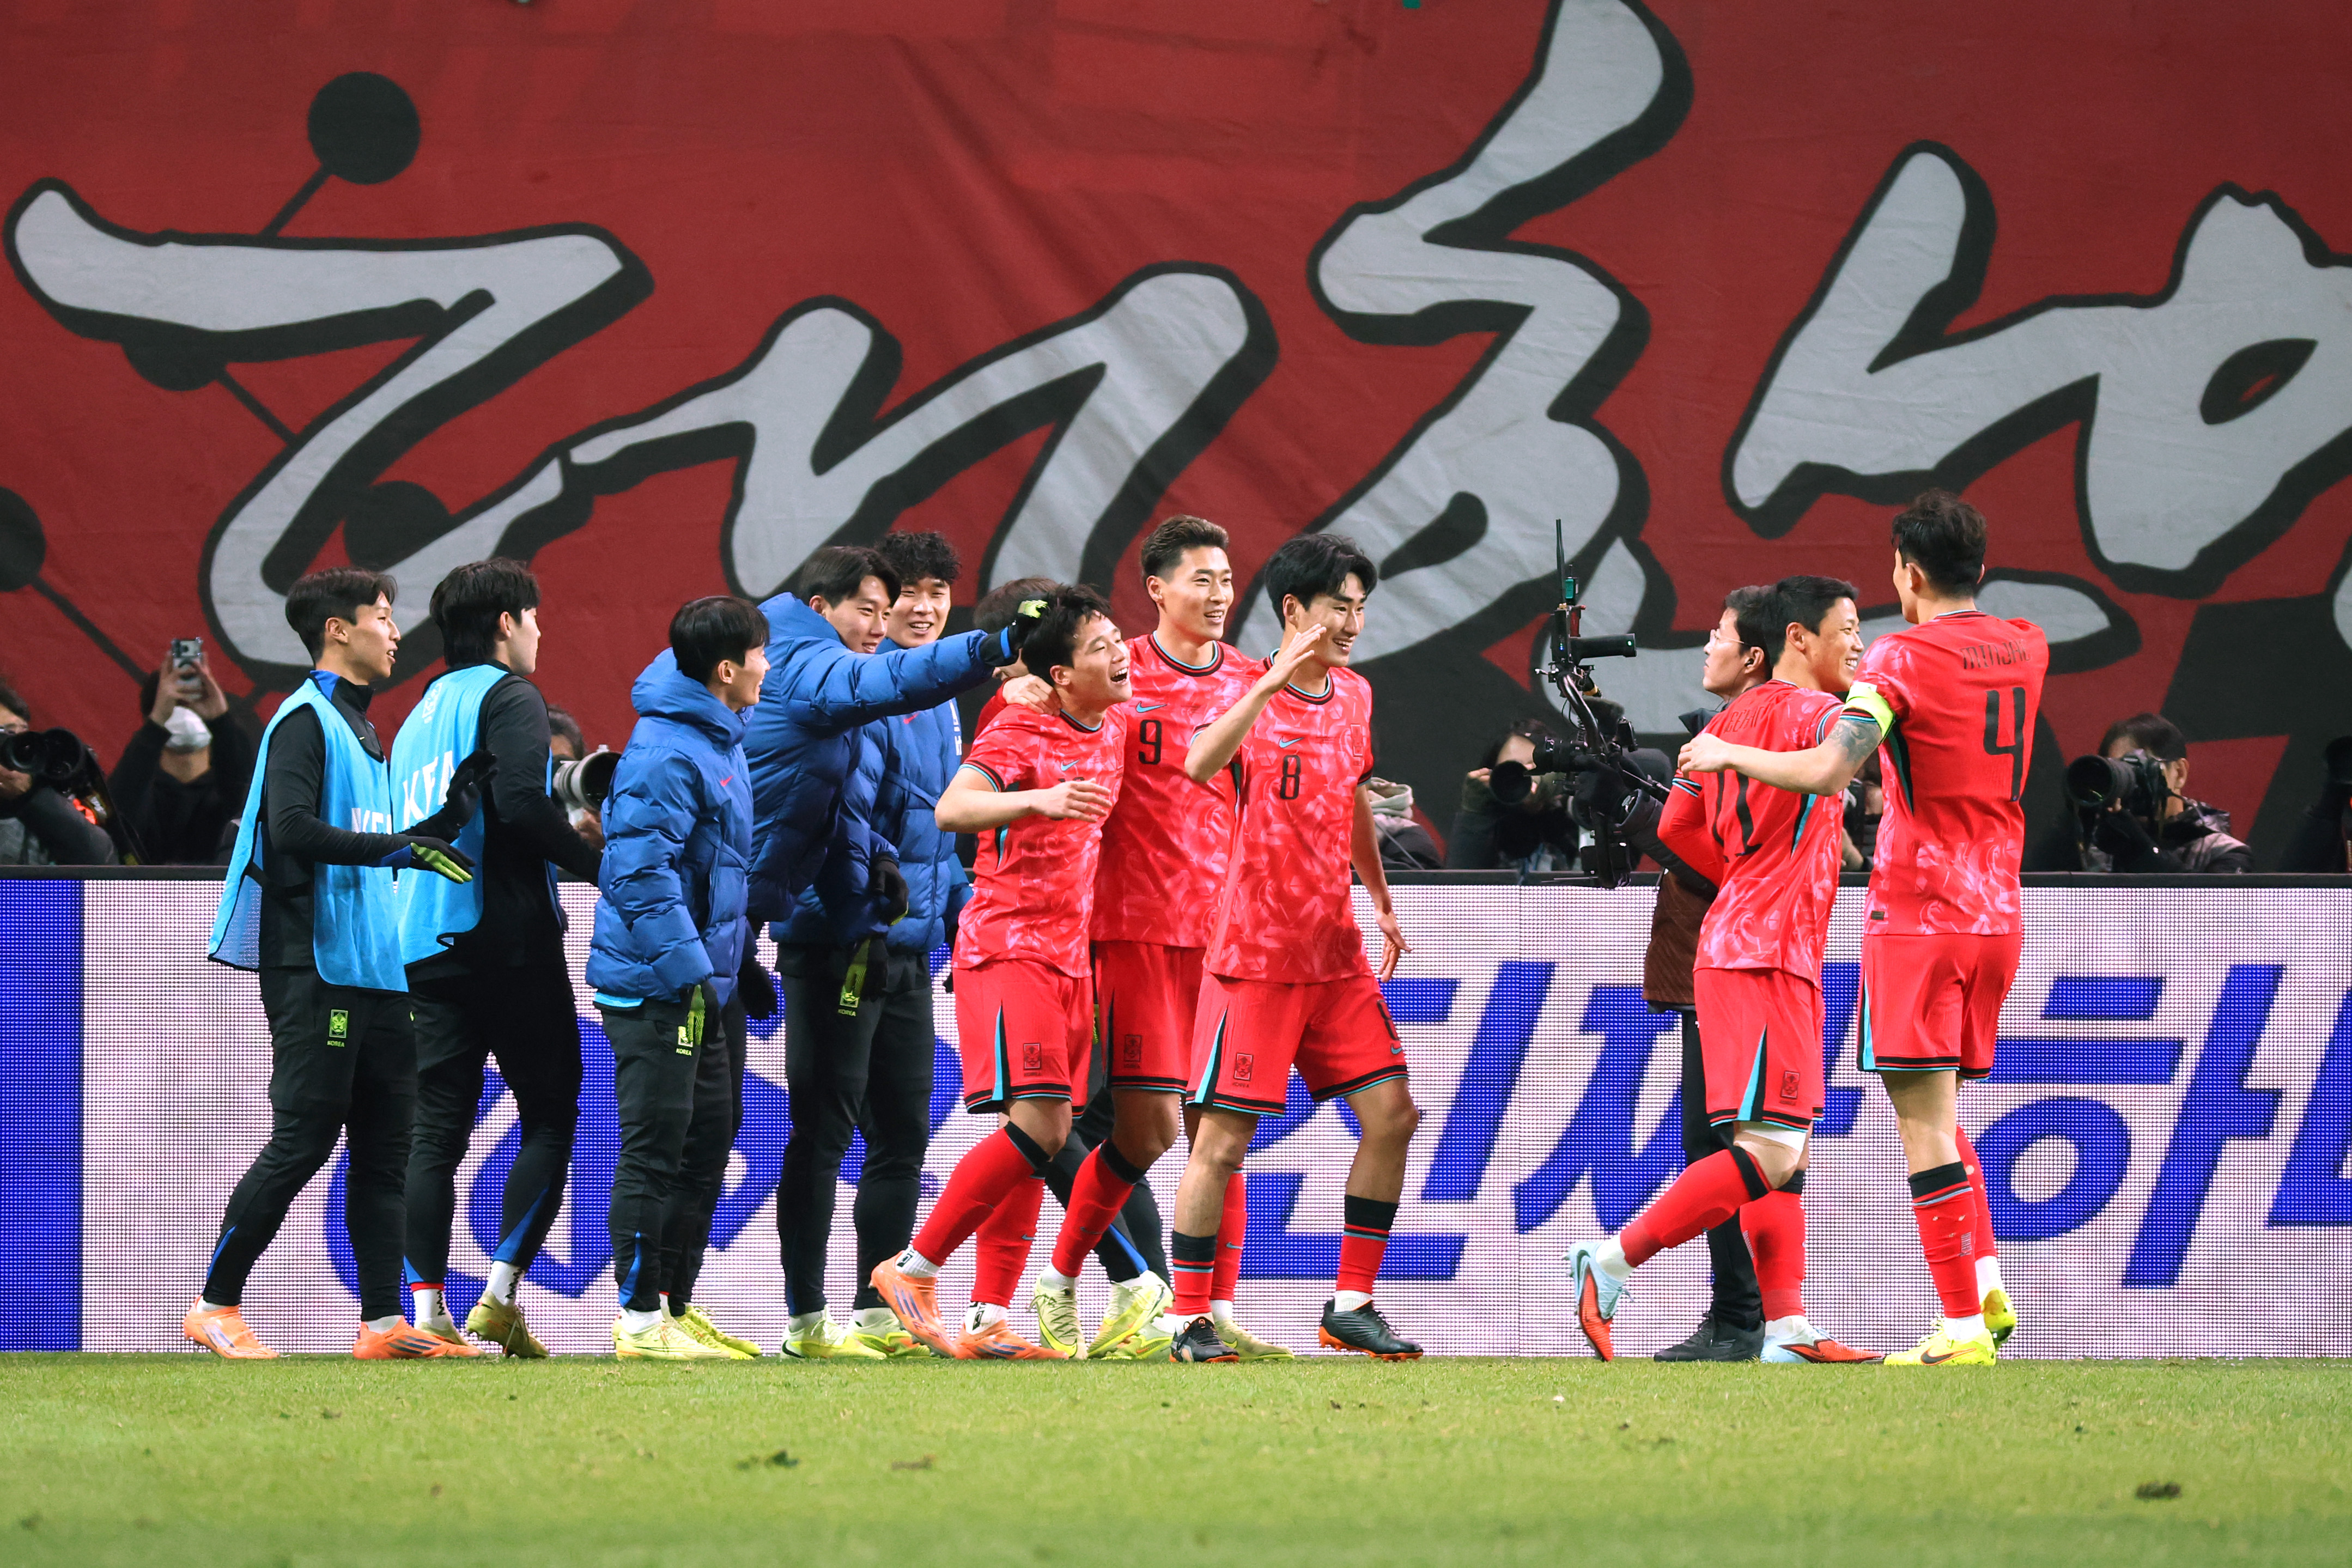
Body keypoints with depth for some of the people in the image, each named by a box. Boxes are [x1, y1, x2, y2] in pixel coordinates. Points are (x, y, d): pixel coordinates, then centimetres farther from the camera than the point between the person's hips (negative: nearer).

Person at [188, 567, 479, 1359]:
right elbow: (292, 829, -20)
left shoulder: (362, 730, 21)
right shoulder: (306, 720, -8)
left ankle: (384, 1323, 4)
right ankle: (216, 1305, -1)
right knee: (303, 1140, -9)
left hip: (376, 968, 9)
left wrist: (460, 805, 11)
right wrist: (397, 848, -23)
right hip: (316, 967, -9)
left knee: (386, 1145, 4)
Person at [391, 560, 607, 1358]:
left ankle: (428, 1313, -5)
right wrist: (600, 865, -11)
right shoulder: (508, 697, -4)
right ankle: (501, 1295, -8)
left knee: (436, 1132, 3)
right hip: (508, 934, -7)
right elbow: (521, 805, -19)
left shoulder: (420, 715, 21)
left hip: (425, 951, 7)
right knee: (549, 1113, 1)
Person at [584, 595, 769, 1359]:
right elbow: (641, 872, -25)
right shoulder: (667, 755, -19)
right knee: (656, 1150, -6)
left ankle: (675, 1306, 22)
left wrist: (742, 958, 23)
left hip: (709, 977, 10)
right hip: (657, 987, -10)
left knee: (709, 1142, 14)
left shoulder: (721, 740, 13)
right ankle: (641, 1319, -1)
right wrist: (690, 973, -25)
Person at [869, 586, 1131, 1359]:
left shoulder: (1114, 727, 13)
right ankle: (913, 1271, -10)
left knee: (1047, 1135, 4)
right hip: (1008, 946, -8)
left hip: (1071, 954, 8)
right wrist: (1038, 799, -40)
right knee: (1039, 1127, -19)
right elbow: (952, 810, -27)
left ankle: (988, 1317, 9)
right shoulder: (1018, 731, -11)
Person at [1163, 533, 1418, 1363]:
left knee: (1391, 1116, 1)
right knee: (1223, 1139, -5)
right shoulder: (1249, 694, -10)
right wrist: (1272, 683, -39)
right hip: (1254, 953, -7)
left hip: (1336, 951, 7)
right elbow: (1200, 764, -32)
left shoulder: (1355, 695, 10)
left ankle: (1352, 1304, 10)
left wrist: (1382, 905, 32)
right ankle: (1188, 1319, 3)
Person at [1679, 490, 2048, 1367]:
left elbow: (1827, 772, -23)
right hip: (1998, 916, 7)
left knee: (1925, 1123, -7)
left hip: (1917, 916, -7)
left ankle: (1964, 1328, -12)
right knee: (1941, 1114, 19)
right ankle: (1987, 1288, 6)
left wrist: (1727, 755, -9)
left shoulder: (1901, 659, -11)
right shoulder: (2026, 649, 9)